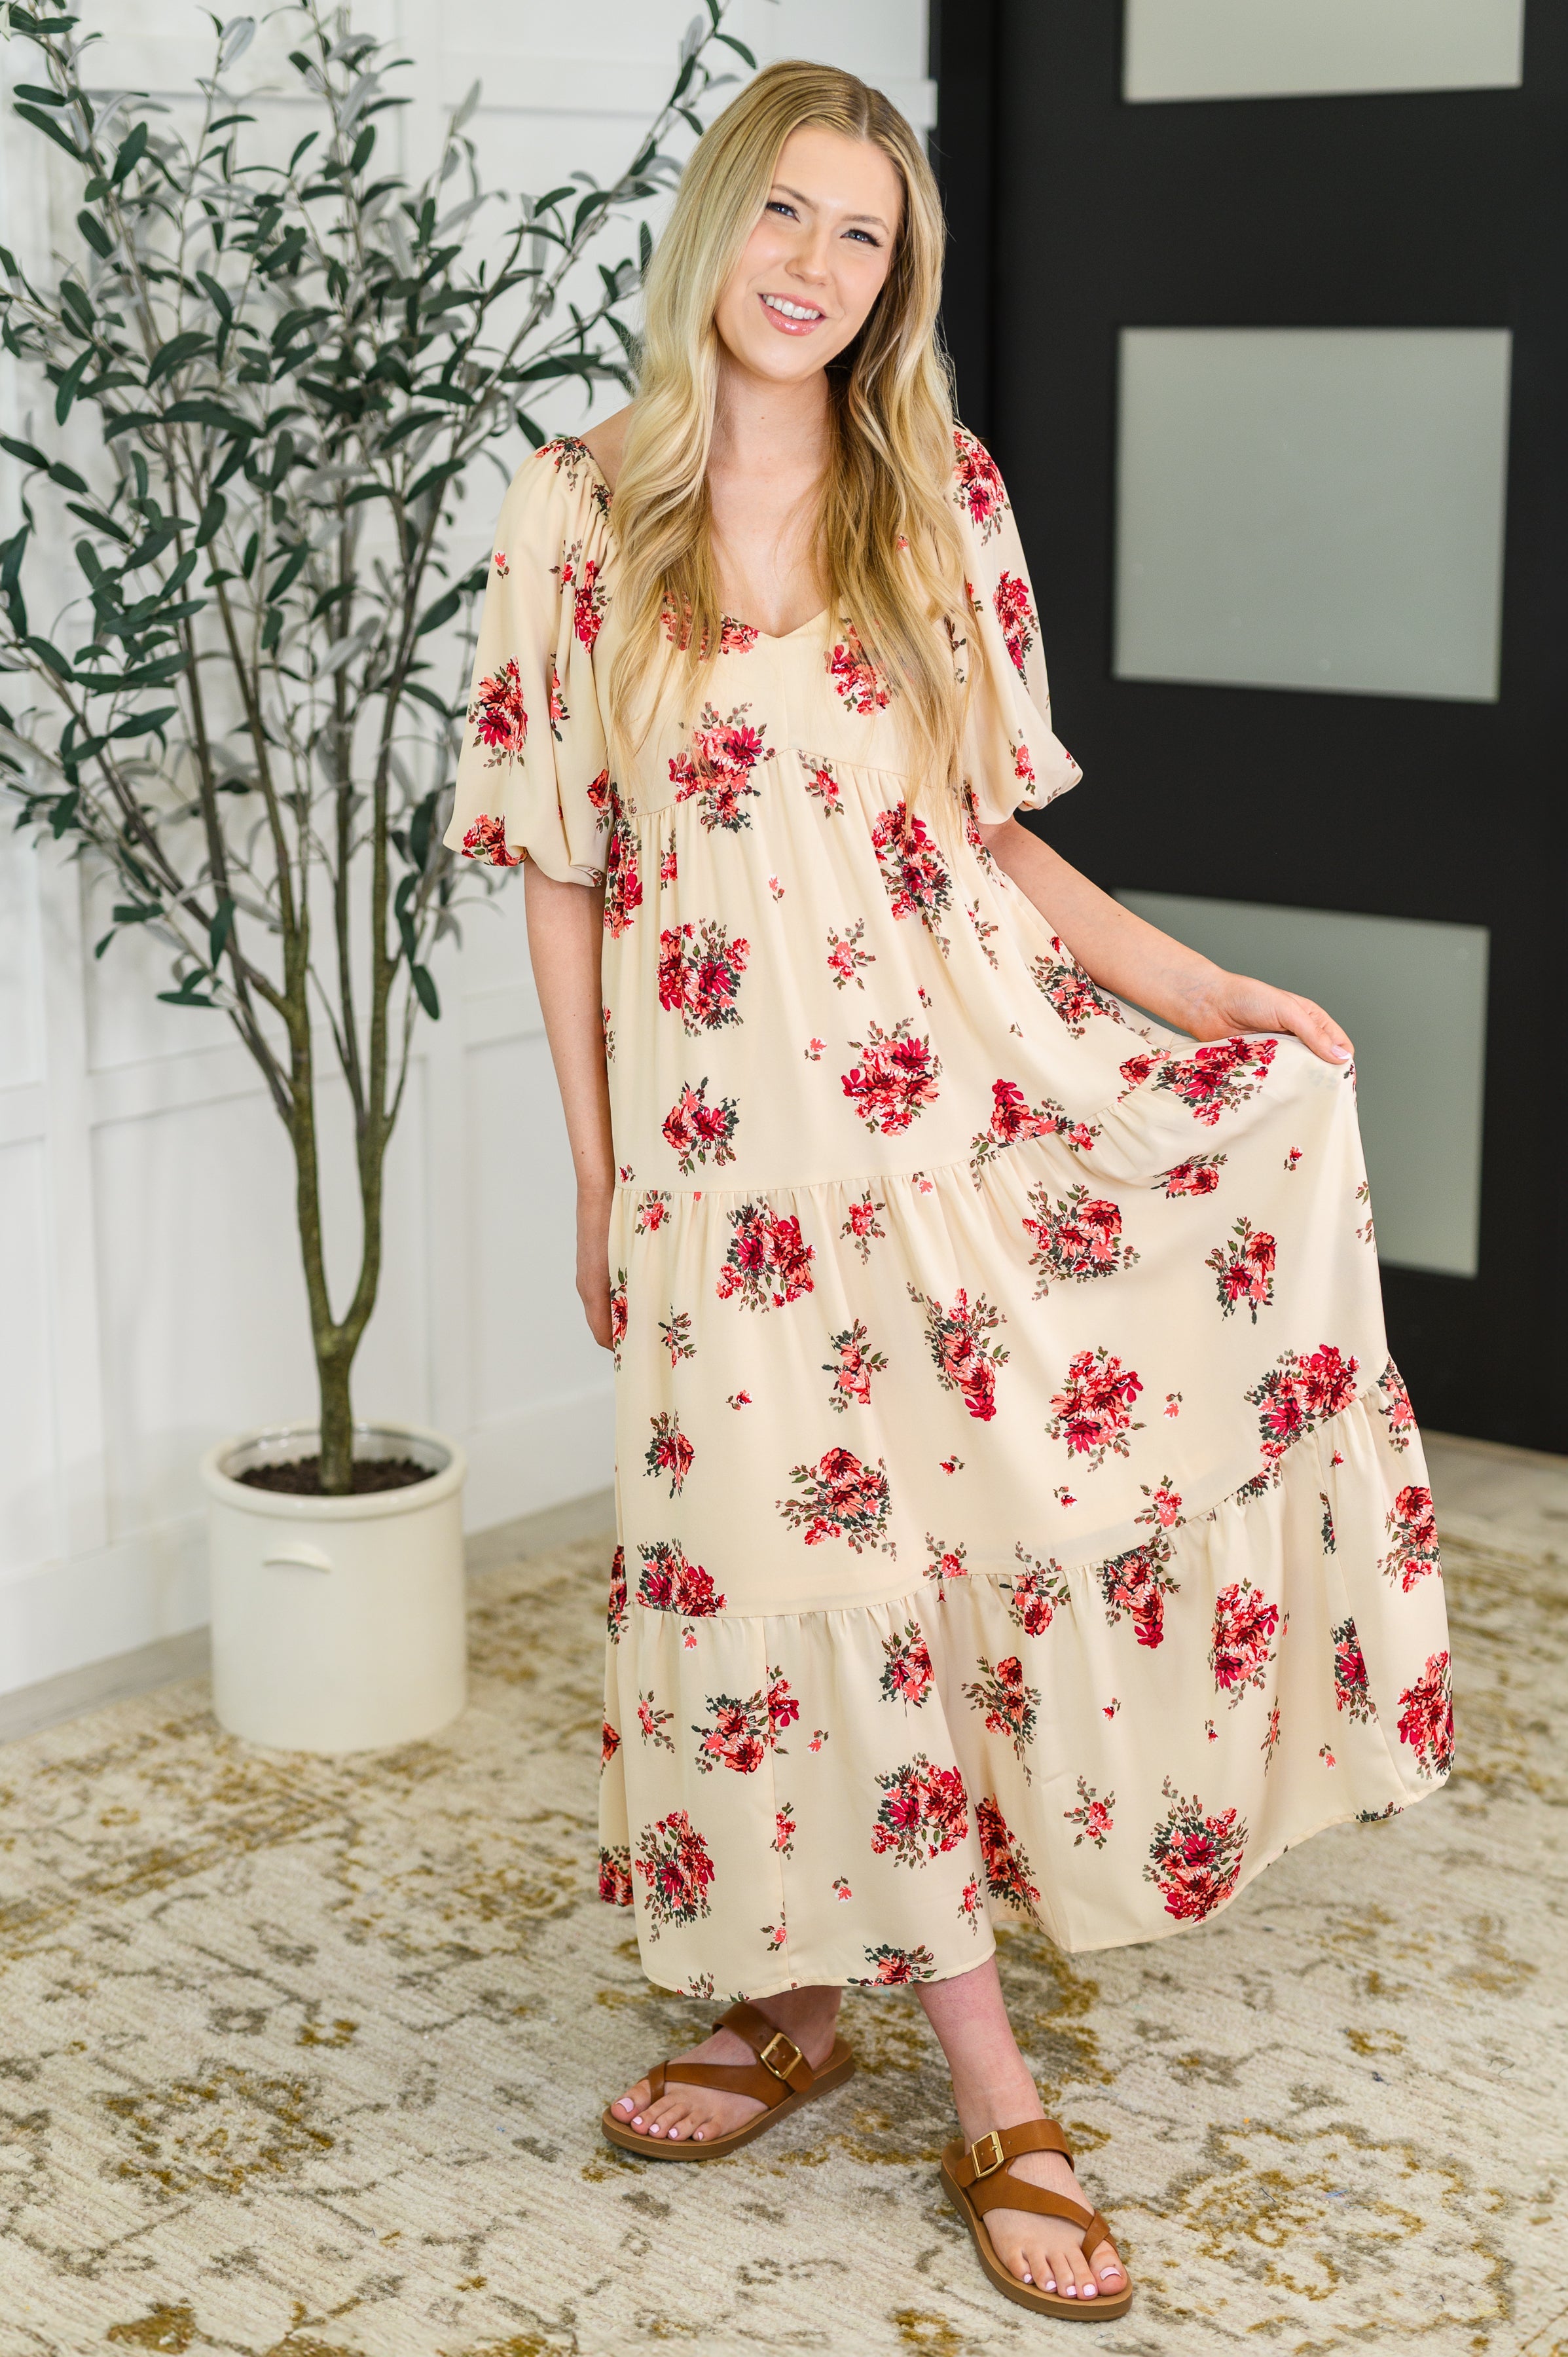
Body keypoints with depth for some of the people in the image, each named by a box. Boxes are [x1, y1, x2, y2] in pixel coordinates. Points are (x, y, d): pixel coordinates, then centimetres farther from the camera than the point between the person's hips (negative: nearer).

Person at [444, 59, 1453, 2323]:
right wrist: (595, 1177, 3)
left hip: (967, 1080, 2)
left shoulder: (945, 501, 6)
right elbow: (561, 866, 4)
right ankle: (998, 2103, 12)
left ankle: (814, 1996, 15)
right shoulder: (578, 514, 1)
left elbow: (994, 830, 10)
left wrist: (1207, 988, -3)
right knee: (824, 1557, -2)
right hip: (730, 1119, -1)